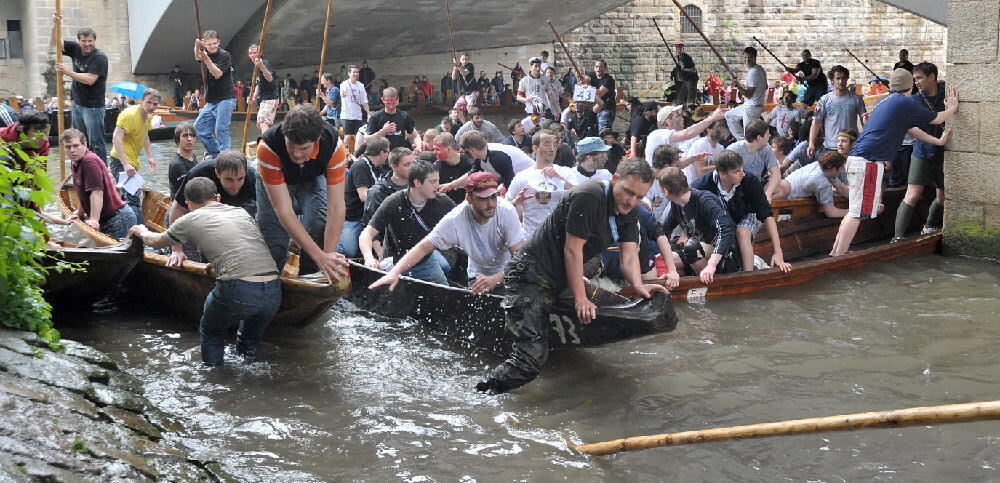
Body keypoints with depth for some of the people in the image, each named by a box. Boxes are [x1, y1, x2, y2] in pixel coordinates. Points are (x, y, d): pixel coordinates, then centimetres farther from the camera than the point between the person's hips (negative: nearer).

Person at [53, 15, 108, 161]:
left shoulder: (99, 57, -14)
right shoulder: (76, 49, 6)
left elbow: (90, 79, -22)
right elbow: (57, 41, 11)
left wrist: (67, 71, -19)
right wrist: (57, 24, -7)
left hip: (93, 106, -8)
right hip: (77, 103, 8)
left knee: (96, 143, -7)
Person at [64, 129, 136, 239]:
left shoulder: (90, 161, -17)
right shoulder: (75, 163, 13)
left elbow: (97, 192, -25)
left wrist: (94, 220, -29)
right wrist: (79, 213, 36)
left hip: (117, 218, -10)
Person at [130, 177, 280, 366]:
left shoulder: (191, 219, 13)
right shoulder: (242, 213, 24)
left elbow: (157, 242, 32)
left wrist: (142, 232, 54)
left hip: (237, 292, -4)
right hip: (273, 293, 4)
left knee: (211, 334, 26)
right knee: (251, 340, 32)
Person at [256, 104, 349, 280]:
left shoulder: (334, 147, -38)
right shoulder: (267, 147, -42)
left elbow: (336, 207, -35)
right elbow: (283, 210, -42)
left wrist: (328, 255, -42)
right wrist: (320, 256, -46)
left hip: (312, 179, 1)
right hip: (274, 182, -1)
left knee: (319, 222, -24)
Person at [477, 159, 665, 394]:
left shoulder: (628, 213, 8)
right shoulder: (588, 197, -20)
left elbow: (629, 255, 3)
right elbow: (573, 249, -19)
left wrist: (639, 286, -18)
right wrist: (580, 298, -17)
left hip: (560, 281, 10)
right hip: (531, 275, -10)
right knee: (532, 355, -19)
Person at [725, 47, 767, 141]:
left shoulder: (753, 72, -21)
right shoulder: (760, 69, 10)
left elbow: (749, 94, -23)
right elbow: (765, 87, 24)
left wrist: (739, 87, -38)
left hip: (752, 108, -11)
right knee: (729, 115, 23)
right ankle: (742, 139, 20)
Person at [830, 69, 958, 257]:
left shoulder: (885, 101, 22)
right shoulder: (906, 102, -4)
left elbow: (911, 129, 32)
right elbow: (937, 119, 9)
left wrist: (938, 141, 38)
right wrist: (951, 108, 30)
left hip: (855, 159, 9)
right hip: (869, 162, -9)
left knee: (855, 211, 16)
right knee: (857, 213, -10)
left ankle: (835, 253, 17)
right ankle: (838, 258, -12)